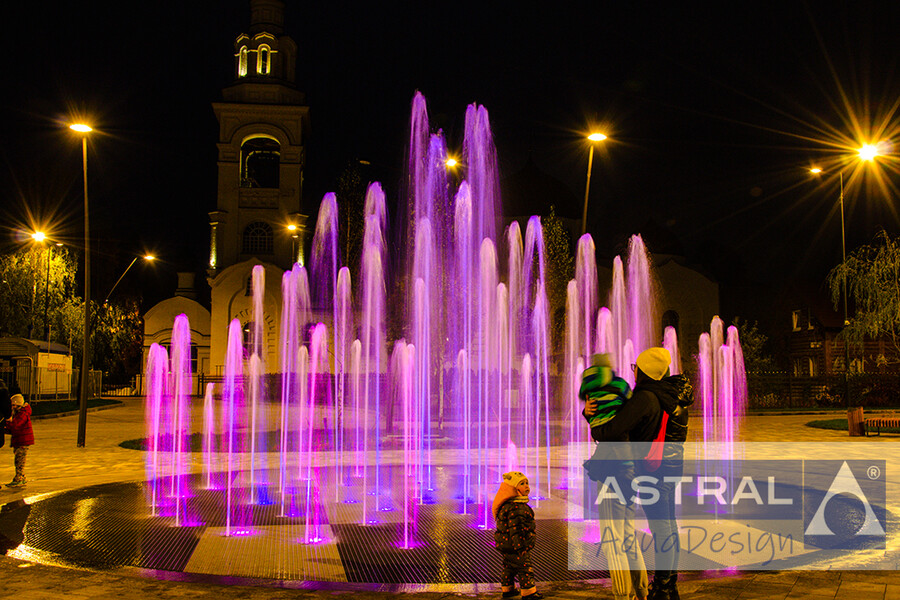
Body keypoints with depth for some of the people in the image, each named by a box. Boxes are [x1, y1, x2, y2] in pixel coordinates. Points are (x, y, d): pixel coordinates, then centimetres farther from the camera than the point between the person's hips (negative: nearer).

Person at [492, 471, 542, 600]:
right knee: (525, 567, 0)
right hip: (515, 544, -11)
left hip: (506, 545, 11)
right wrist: (520, 547, -26)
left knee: (509, 566, 20)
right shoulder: (516, 508, -25)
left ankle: (507, 589, 31)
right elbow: (515, 528, -28)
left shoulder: (508, 505, 11)